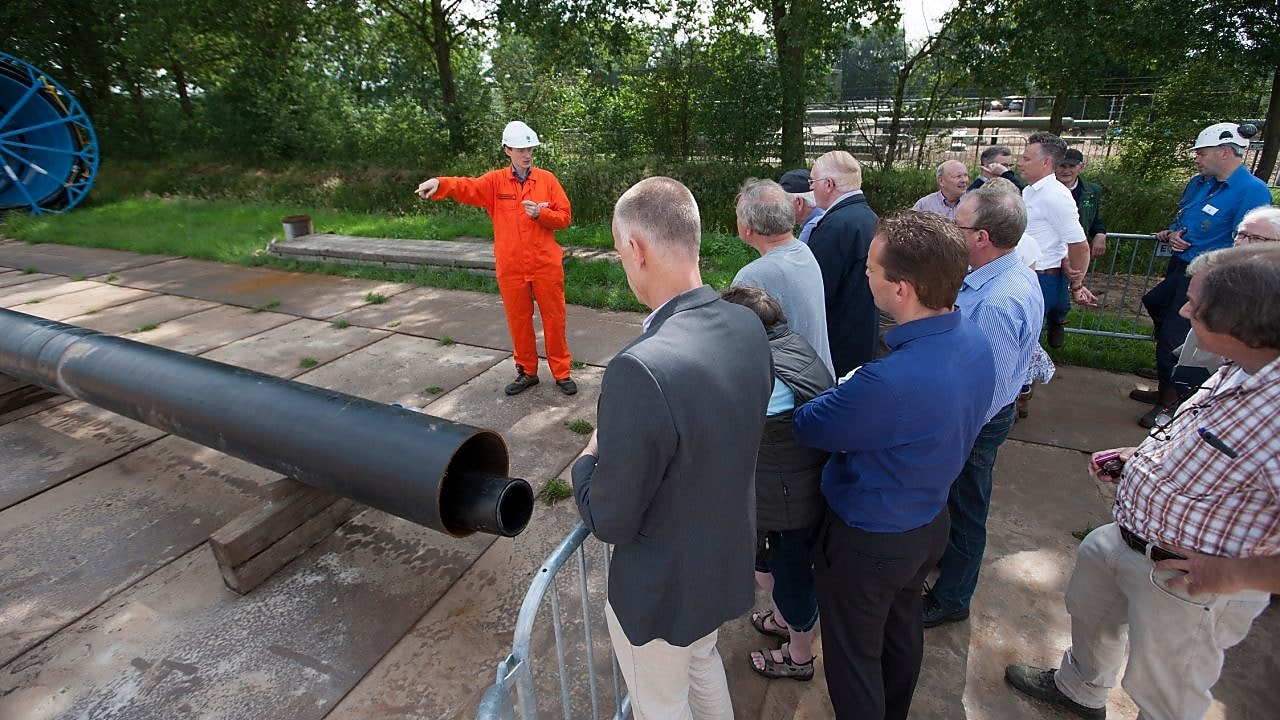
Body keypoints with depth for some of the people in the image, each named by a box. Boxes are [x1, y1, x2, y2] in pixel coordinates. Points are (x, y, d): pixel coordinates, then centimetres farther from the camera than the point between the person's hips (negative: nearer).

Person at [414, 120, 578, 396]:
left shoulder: (547, 179, 3)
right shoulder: (495, 181, 3)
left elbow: (564, 217, 2)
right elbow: (467, 186, -14)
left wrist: (541, 213, -16)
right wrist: (439, 183, -33)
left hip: (546, 264, -1)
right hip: (511, 267, 1)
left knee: (554, 319, 5)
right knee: (518, 320, 11)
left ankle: (562, 373, 18)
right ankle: (527, 372, 27)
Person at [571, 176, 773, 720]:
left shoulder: (641, 369, -38)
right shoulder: (749, 326, -13)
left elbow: (609, 520, -25)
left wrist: (588, 459, -6)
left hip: (663, 588, -6)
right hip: (730, 558, 7)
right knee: (702, 660, 35)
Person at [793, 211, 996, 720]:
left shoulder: (889, 381, -40)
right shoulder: (975, 341, -11)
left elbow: (807, 427, -23)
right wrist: (854, 397, -5)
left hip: (868, 538, -9)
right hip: (930, 520, 9)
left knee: (854, 655, 17)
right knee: (902, 630, 32)